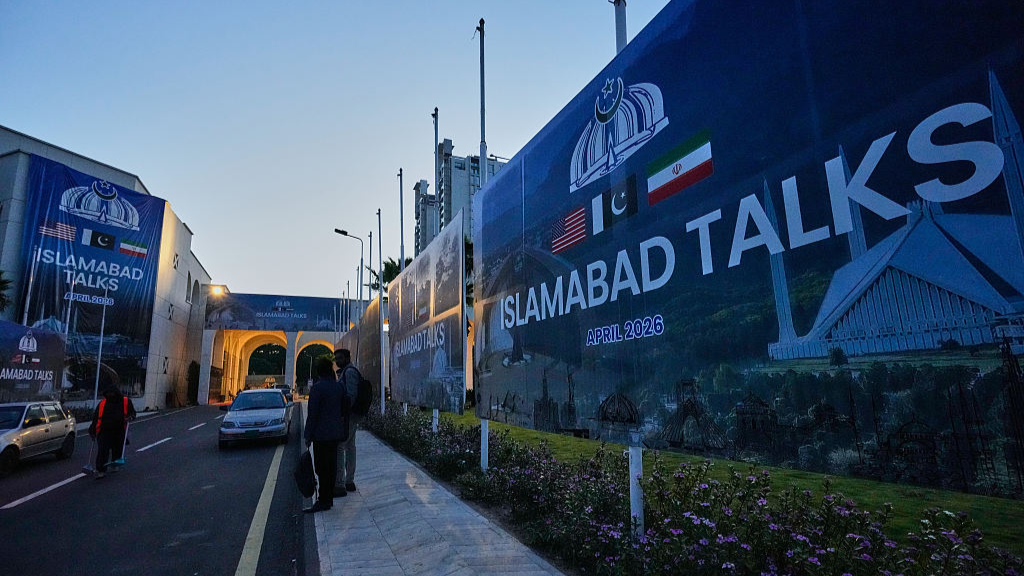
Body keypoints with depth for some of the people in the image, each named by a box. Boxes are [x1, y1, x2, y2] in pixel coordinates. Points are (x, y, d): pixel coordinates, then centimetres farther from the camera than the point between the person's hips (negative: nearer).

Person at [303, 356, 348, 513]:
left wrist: (308, 435, -9)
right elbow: (345, 408, 14)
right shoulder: (339, 387, 7)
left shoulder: (318, 387, -14)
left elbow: (313, 413, -14)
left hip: (321, 433, -7)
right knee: (331, 466, 13)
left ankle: (323, 501, 2)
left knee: (322, 468, -2)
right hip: (335, 433, 7)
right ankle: (329, 498, 20)